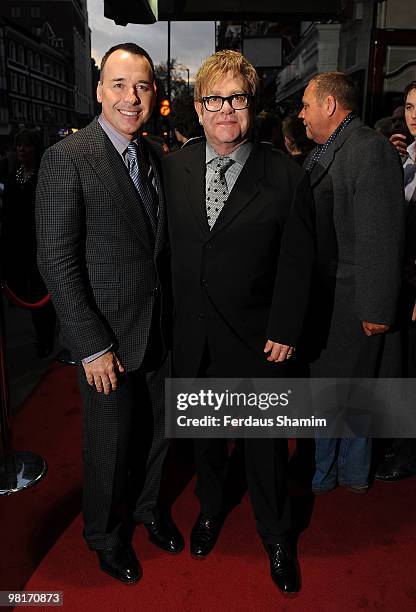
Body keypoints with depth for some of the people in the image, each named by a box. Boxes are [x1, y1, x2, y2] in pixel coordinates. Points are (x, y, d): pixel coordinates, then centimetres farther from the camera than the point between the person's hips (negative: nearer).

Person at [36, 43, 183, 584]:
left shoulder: (155, 156, 7)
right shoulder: (67, 159, -14)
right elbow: (58, 263, -16)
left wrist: (175, 315, 5)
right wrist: (93, 347, -17)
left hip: (159, 330, 6)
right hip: (107, 336, -5)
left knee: (157, 431, 19)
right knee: (111, 442, 12)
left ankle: (148, 506, 47)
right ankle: (105, 533, 40)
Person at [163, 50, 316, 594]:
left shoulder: (286, 176, -8)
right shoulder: (173, 167, 1)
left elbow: (297, 262, -7)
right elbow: (165, 246, 3)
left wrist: (284, 333, -10)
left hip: (257, 339, -2)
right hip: (191, 338, 3)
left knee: (266, 444, 14)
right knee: (204, 433, 21)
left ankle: (277, 538, 40)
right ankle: (211, 508, 50)